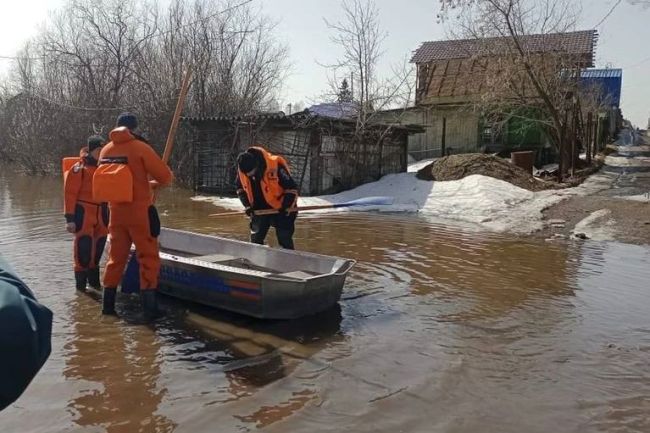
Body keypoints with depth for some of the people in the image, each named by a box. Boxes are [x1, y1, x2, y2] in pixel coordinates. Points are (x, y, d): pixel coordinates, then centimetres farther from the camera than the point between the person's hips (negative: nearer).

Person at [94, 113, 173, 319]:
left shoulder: (106, 151, 6)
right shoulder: (140, 148, -10)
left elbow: (110, 179, 15)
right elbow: (165, 177, -10)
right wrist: (153, 183, 12)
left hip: (116, 211, 5)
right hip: (139, 211, -5)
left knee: (116, 257, 15)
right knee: (148, 257, 3)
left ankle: (108, 304, 20)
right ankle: (149, 307, 2)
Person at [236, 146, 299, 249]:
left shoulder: (275, 167, -29)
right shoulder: (241, 170, -13)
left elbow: (292, 188, -18)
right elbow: (240, 189, 6)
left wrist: (286, 206, -22)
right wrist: (247, 205, -5)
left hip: (280, 209, -5)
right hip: (259, 210, 5)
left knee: (285, 240, -4)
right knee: (255, 239, 11)